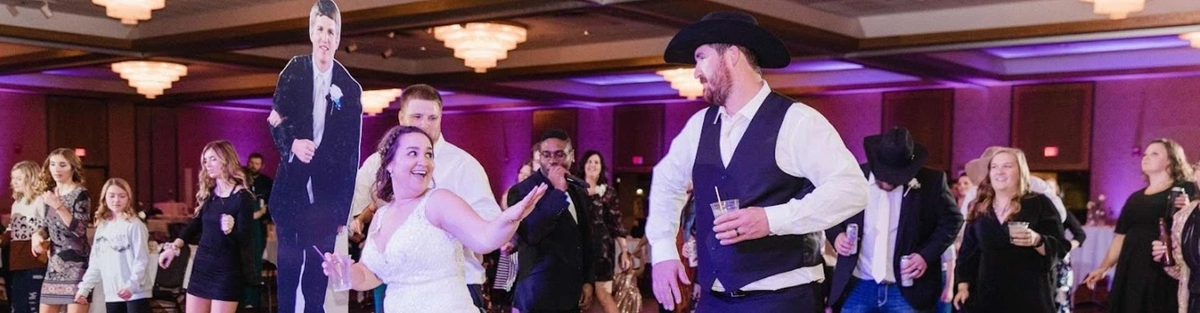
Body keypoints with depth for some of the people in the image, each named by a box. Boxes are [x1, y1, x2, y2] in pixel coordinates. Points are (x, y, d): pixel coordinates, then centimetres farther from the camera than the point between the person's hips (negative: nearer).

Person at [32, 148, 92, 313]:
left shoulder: (80, 194, -9)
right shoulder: (49, 193, 12)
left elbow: (80, 230, -18)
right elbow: (45, 226, 19)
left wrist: (59, 206, -26)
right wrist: (37, 235, -3)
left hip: (76, 265, -7)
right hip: (54, 265, 7)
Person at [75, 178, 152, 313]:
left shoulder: (134, 225, -7)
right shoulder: (102, 227, 14)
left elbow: (141, 260, -12)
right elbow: (95, 263, 17)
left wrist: (131, 285, -23)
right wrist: (84, 288, 11)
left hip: (136, 293, -6)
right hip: (112, 294, 7)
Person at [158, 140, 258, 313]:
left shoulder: (242, 197, -12)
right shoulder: (208, 193, 8)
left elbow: (245, 239, -16)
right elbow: (196, 224, 18)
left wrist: (230, 230, -36)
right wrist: (174, 246, 9)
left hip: (228, 270, -7)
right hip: (202, 265, 7)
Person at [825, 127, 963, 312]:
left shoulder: (931, 181, -3)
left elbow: (952, 220, 6)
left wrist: (926, 255, -7)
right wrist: (837, 234, -7)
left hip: (907, 290, -1)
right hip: (858, 287, 2)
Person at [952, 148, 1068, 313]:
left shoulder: (1040, 204, 1)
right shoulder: (978, 209, 12)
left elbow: (1060, 248, -4)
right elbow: (967, 252, 16)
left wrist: (1037, 240, -24)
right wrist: (963, 286, 7)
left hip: (1029, 298, -3)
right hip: (986, 297, 3)